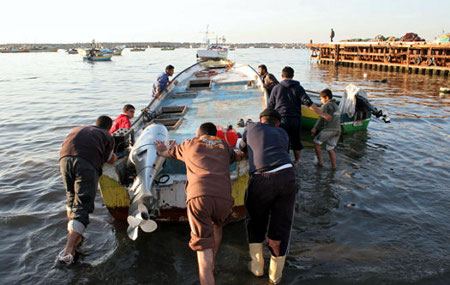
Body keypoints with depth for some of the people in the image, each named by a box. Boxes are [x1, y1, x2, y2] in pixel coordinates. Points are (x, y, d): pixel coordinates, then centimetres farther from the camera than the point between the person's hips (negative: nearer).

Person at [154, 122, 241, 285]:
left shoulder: (189, 144, 27)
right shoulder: (224, 145, 29)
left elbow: (167, 153, 46)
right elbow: (238, 157, 51)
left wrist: (162, 151, 69)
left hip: (198, 195, -2)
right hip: (224, 197, 3)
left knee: (203, 247, -3)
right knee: (217, 226, 32)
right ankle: (212, 263, 42)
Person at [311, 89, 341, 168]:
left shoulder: (327, 105, -4)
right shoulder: (336, 105, 23)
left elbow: (322, 118, -12)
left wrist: (315, 128, -10)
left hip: (329, 129, -8)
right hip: (338, 129, 8)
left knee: (316, 142, 7)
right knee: (330, 149, 14)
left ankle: (320, 161, 5)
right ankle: (334, 166, 10)